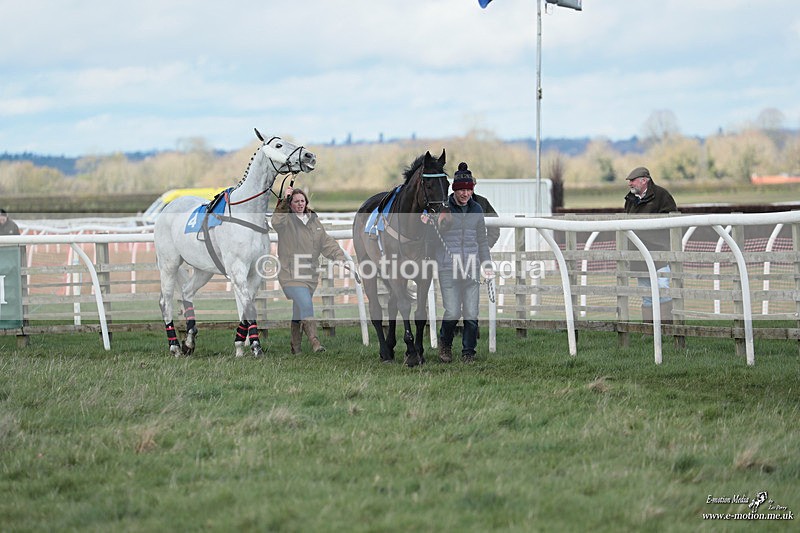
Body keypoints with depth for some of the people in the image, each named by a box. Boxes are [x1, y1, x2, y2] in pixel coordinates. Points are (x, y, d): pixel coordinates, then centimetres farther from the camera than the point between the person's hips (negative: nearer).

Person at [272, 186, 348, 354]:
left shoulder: (314, 221, 14)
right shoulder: (286, 220, -4)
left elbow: (327, 242, 12)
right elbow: (276, 222, -29)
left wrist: (340, 257, -1)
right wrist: (284, 201, -34)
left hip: (310, 274, 6)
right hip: (291, 274, -6)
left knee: (300, 310, 14)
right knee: (306, 304, -22)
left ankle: (296, 346, 24)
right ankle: (314, 341, -23)